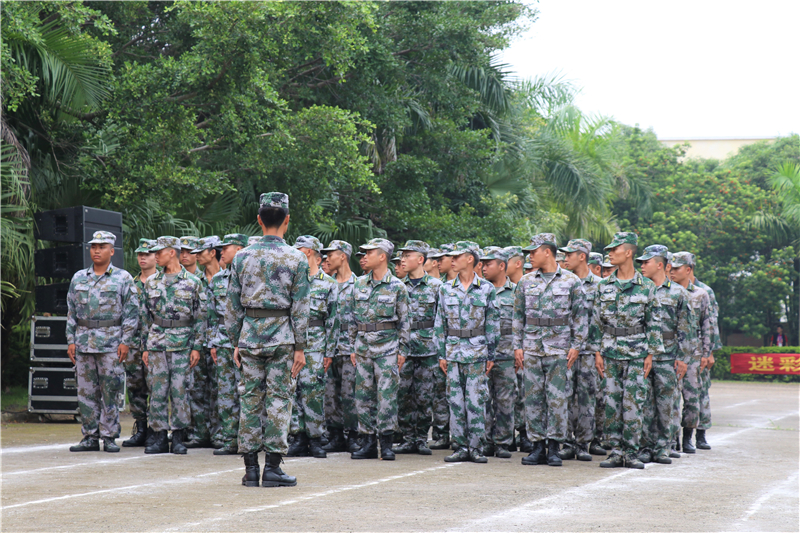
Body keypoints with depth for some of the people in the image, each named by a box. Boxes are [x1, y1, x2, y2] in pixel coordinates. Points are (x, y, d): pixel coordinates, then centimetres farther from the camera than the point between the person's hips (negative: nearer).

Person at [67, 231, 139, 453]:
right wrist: (71, 340, 6)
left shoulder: (123, 278, 2)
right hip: (83, 342, 4)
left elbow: (131, 312, -1)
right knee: (86, 392, 4)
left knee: (110, 392, -3)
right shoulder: (78, 278, 13)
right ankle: (90, 437, 10)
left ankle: (109, 437, 4)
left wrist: (126, 342, -9)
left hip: (111, 343, -4)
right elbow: (71, 312, 15)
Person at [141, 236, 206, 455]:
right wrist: (146, 346, 9)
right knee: (157, 391, 2)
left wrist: (196, 347, -6)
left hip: (182, 344, -3)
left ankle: (178, 438, 6)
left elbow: (200, 317, 0)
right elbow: (146, 316, 14)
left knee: (179, 390, -2)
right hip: (157, 344, 3)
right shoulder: (151, 282, 11)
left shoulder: (193, 282, 0)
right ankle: (159, 438, 7)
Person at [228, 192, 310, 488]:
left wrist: (236, 342, 12)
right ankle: (273, 467, 0)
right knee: (279, 399, 1)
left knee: (250, 399, 7)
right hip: (282, 337, -2)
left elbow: (233, 305, 5)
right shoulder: (296, 258, -5)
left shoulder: (242, 257, 3)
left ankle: (250, 466, 9)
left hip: (250, 336, 2)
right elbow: (301, 307, -6)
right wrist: (300, 347, -2)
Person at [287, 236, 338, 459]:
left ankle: (315, 439, 2)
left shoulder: (329, 284, 4)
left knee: (313, 391, -5)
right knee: (292, 390, 1)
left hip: (314, 344, -3)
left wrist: (329, 352, -4)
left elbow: (333, 320, 2)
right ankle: (299, 438, 6)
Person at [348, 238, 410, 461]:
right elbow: (353, 317, 14)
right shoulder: (360, 284, 9)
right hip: (363, 345, 4)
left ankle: (386, 444, 0)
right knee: (363, 394, 4)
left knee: (386, 394, -6)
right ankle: (368, 443, 10)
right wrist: (353, 346, 11)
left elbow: (404, 321, 2)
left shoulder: (397, 287, -2)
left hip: (387, 346, -4)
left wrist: (403, 350, -2)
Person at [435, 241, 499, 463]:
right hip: (453, 351, 3)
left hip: (477, 351, -3)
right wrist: (441, 354, 4)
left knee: (476, 400, -4)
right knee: (456, 400, 2)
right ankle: (461, 447, 8)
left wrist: (491, 355, 0)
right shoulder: (446, 289, 8)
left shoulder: (487, 289, 2)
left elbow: (493, 324, 4)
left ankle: (476, 447, 2)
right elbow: (440, 323, 10)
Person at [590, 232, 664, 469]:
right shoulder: (604, 286, 8)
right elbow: (597, 320, 10)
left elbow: (654, 323, 2)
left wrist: (651, 354, -3)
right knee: (612, 403, 3)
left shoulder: (646, 287, 0)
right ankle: (615, 452, 9)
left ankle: (631, 453, 4)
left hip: (636, 352, -3)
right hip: (610, 351, 3)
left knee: (633, 403, -3)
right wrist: (598, 352, 4)